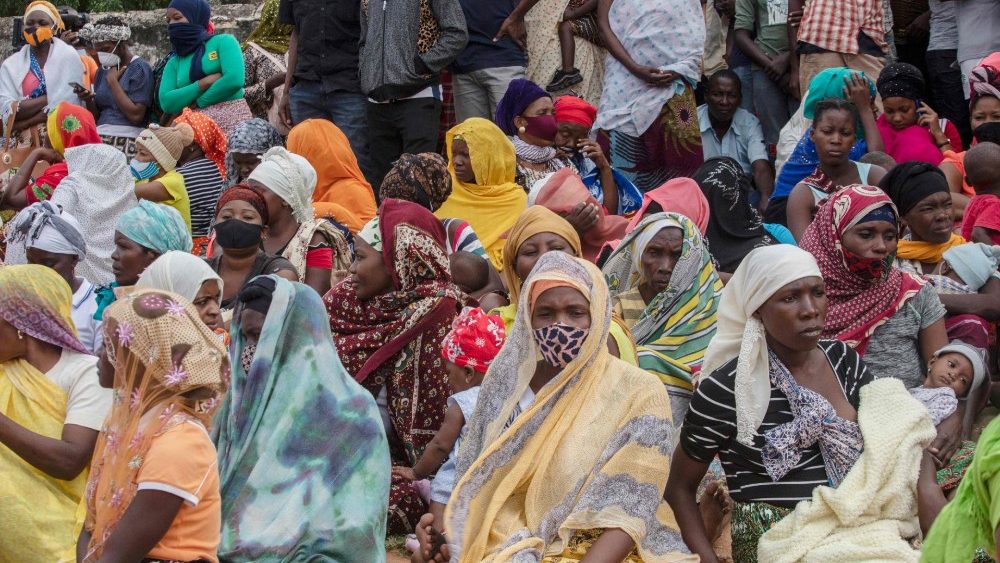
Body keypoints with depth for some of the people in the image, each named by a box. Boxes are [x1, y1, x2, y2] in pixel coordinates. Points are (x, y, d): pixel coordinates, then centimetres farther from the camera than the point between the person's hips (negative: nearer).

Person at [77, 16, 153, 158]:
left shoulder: (139, 68, -3)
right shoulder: (103, 70, 17)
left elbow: (136, 115, -14)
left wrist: (113, 81, -7)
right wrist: (88, 100, -2)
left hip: (127, 144, -6)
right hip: (100, 141, 6)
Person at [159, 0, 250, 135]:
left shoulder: (223, 41, 5)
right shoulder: (173, 63, 16)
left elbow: (234, 80, -11)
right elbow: (166, 103, 1)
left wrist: (198, 103, -2)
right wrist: (204, 83, -8)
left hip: (231, 120, -3)